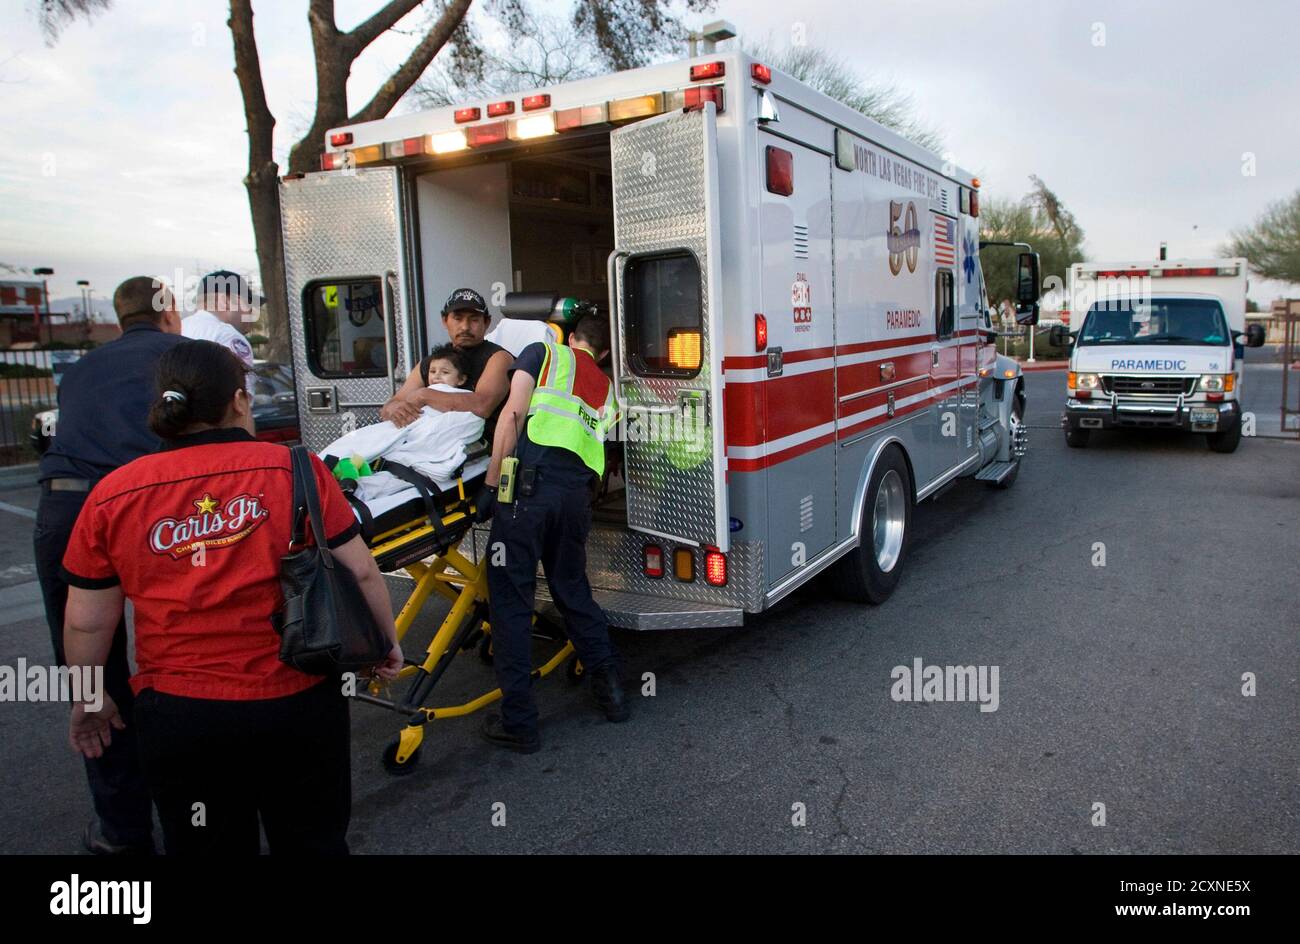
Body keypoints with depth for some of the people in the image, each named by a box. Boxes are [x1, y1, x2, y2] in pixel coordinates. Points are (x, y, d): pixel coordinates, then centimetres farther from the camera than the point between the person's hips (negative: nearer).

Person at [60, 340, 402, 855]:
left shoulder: (112, 495, -3)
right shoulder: (295, 469, -9)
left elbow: (87, 623, 3)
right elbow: (360, 570, -6)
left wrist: (87, 698, 20)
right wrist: (387, 639, 10)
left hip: (176, 714, 2)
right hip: (298, 703, -1)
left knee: (202, 844, 26)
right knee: (314, 840, 22)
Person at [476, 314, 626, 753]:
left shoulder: (544, 352, 13)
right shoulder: (606, 389, 29)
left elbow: (513, 414, 0)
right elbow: (591, 440, 20)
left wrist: (491, 483, -3)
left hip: (533, 484, -5)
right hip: (578, 492, 5)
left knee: (510, 599, 2)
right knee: (573, 590, 23)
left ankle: (518, 722, 6)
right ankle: (611, 689, 29)